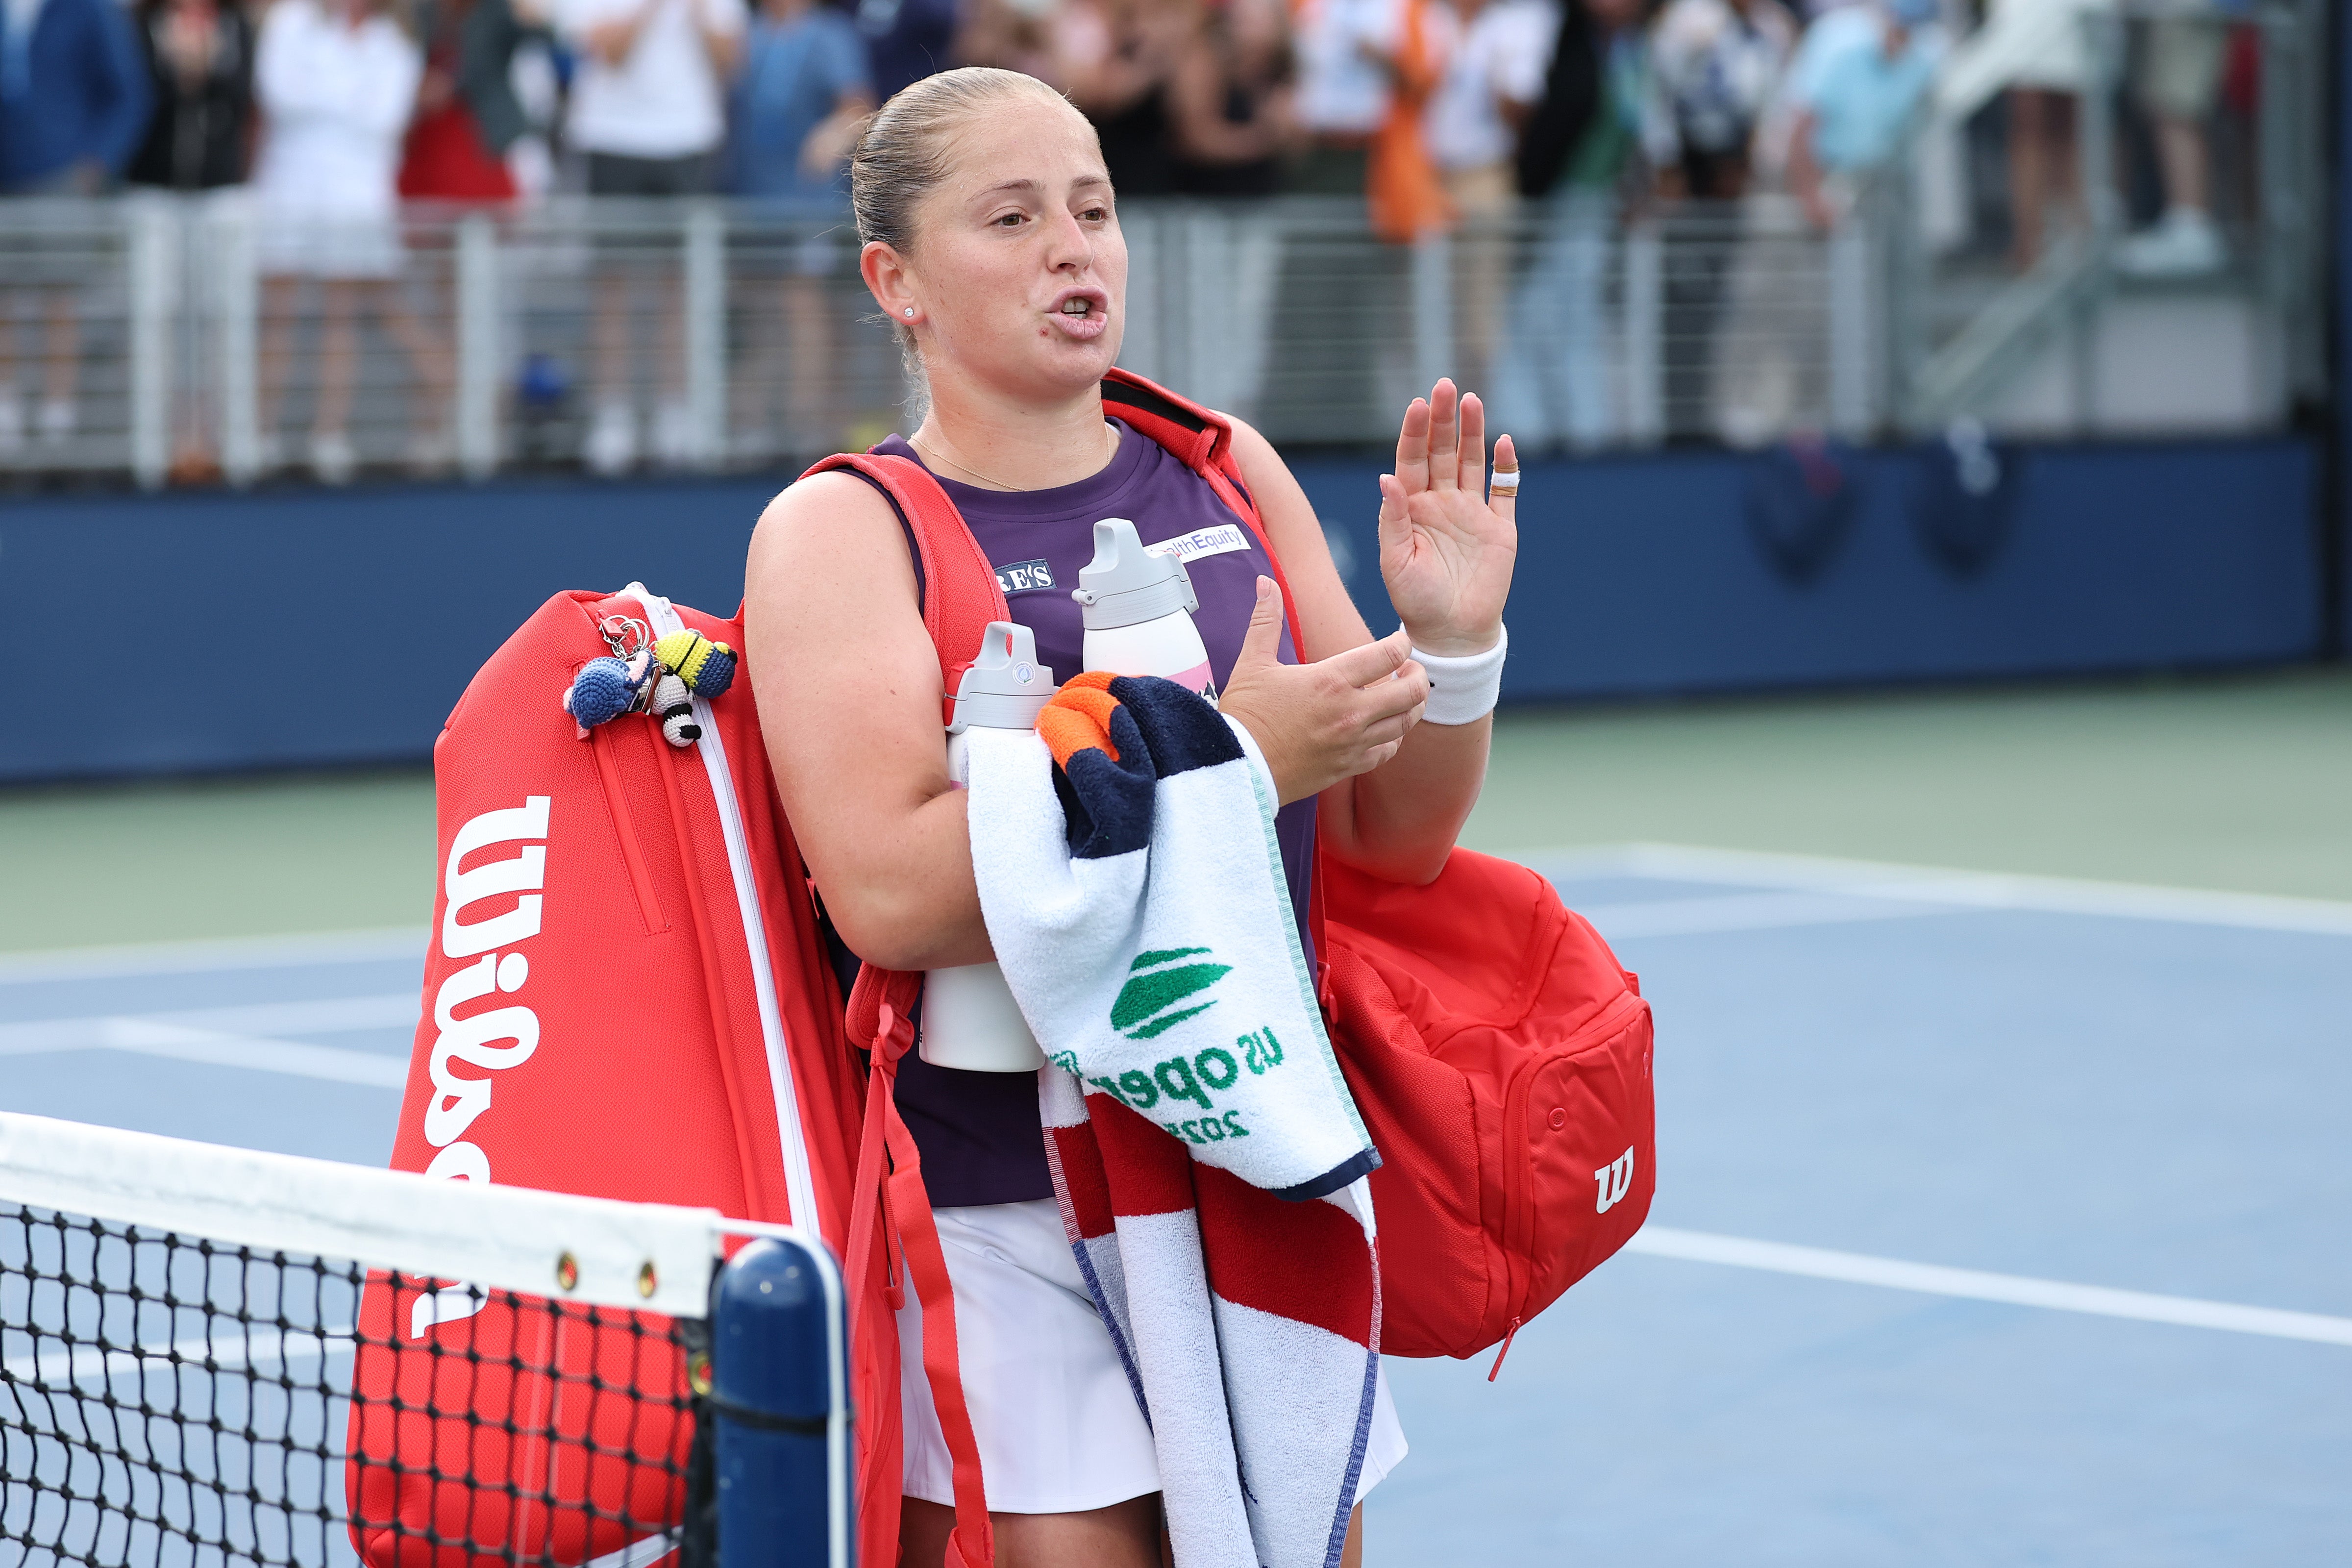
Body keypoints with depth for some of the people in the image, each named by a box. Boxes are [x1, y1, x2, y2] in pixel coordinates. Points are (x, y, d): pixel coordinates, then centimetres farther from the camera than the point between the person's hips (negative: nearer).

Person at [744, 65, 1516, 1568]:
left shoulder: (1227, 471, 7)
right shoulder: (838, 532, -6)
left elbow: (1398, 837, 11)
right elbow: (888, 892, -22)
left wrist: (1452, 643, -8)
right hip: (997, 1210, -4)